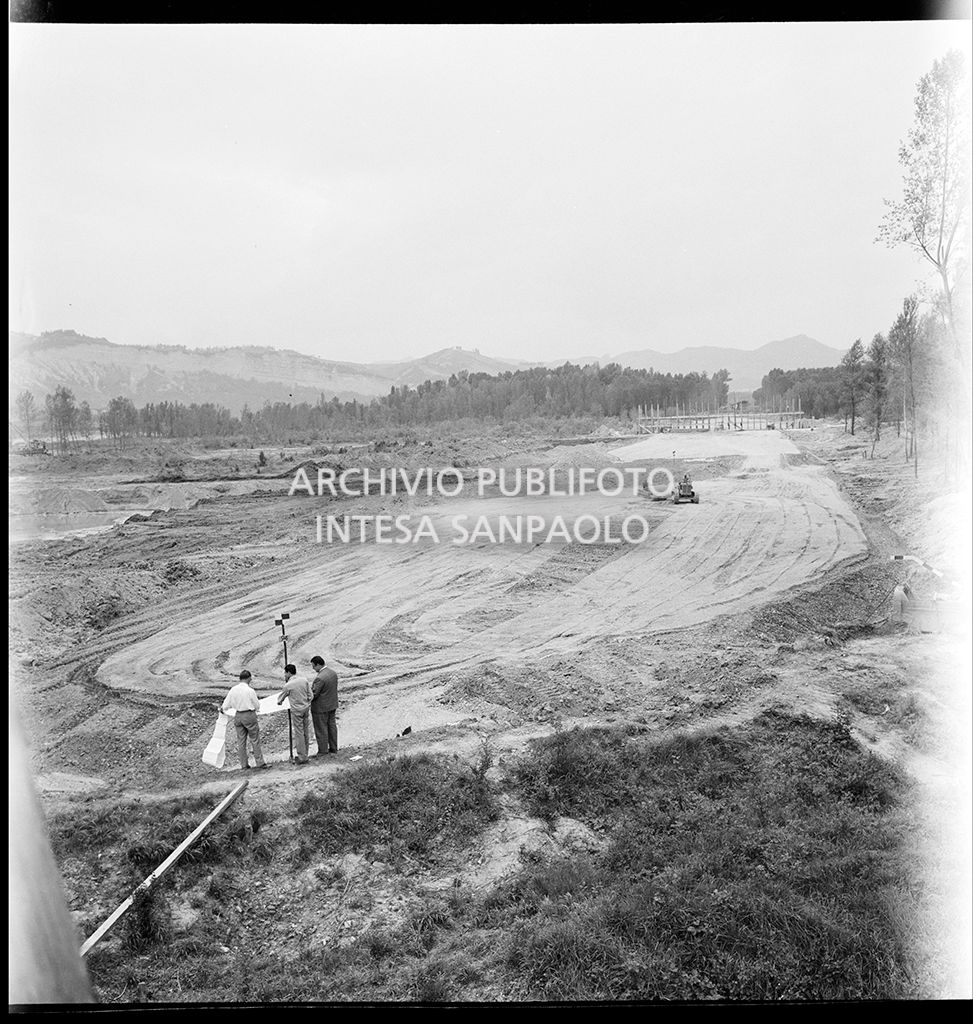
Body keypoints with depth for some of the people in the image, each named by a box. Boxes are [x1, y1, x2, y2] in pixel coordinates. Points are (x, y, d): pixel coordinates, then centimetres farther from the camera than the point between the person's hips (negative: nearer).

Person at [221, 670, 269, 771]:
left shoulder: (233, 690, -1)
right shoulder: (250, 690, -14)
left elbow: (226, 705, 5)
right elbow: (257, 705, -6)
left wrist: (222, 709, 26)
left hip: (238, 716, 5)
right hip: (249, 715, -5)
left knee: (241, 741, 11)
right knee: (255, 740, 5)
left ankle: (243, 765, 16)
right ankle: (260, 763, 9)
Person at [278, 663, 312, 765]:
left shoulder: (288, 685, -14)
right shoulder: (304, 680, 0)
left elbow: (281, 697, 3)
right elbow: (310, 696, 2)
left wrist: (279, 702, 25)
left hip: (296, 711, -6)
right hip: (306, 708, 6)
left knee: (299, 733, 2)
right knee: (305, 732, 14)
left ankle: (302, 757, 7)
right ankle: (304, 754, 25)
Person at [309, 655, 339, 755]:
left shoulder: (320, 678, -28)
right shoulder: (332, 672, 1)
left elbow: (314, 694, -23)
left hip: (321, 708, -9)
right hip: (332, 705, 9)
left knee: (321, 730, 4)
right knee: (331, 726, 18)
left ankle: (323, 752, 14)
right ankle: (333, 748, 28)